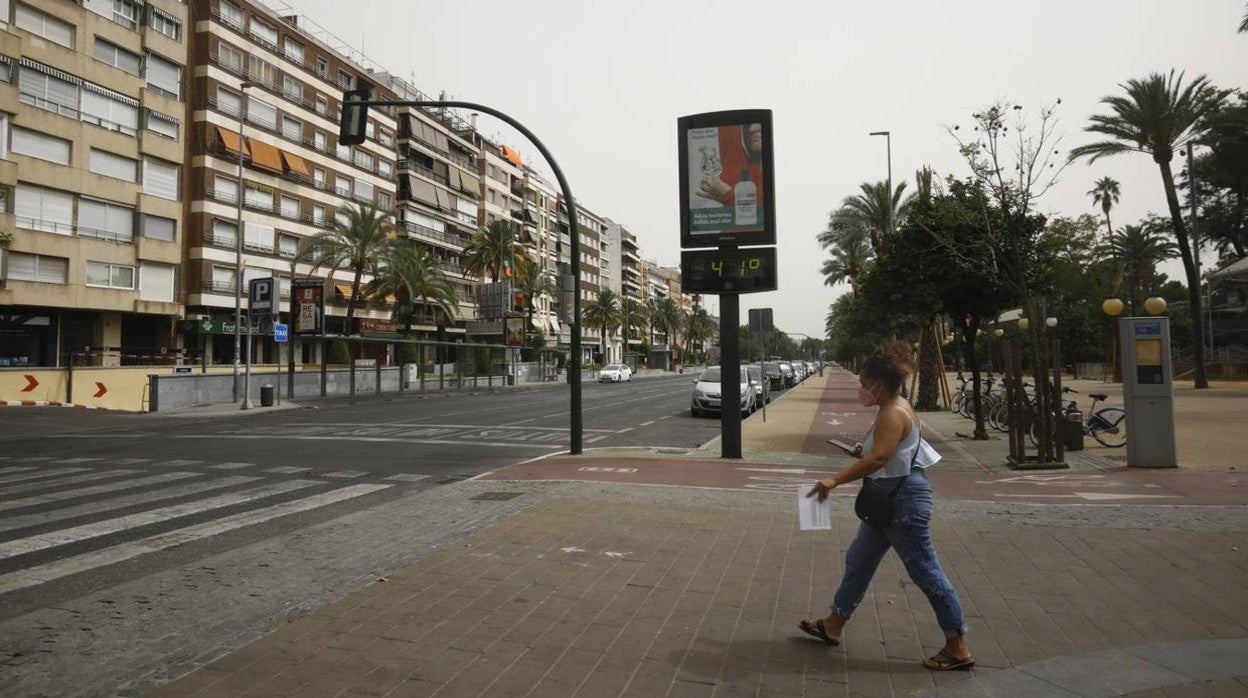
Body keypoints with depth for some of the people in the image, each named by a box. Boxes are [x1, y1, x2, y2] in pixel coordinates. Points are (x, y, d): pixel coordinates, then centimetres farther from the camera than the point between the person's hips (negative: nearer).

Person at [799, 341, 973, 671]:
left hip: (903, 501, -11)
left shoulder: (893, 413, -20)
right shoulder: (893, 409, 11)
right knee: (859, 561, 17)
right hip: (889, 500, 11)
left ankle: (958, 649, 13)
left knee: (926, 572, -1)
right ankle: (833, 625, 29)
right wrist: (865, 450, 7)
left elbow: (878, 458, -33)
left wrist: (834, 480, -35)